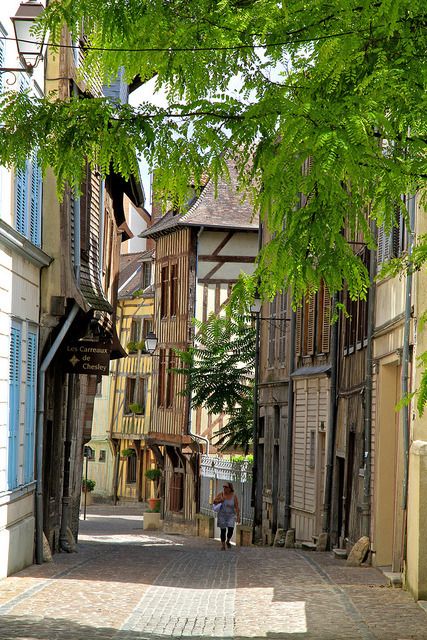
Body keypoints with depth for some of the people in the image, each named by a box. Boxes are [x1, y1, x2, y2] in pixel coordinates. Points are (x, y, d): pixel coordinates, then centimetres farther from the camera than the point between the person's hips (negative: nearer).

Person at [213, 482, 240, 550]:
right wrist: (220, 501, -22)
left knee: (230, 529, -13)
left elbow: (236, 507, -8)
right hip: (222, 515, 1)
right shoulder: (221, 494, -6)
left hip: (231, 515, -1)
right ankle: (223, 545, 15)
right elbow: (214, 502, -2)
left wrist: (238, 516, -13)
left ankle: (228, 541, 16)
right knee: (223, 530, 0)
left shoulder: (234, 496, -8)